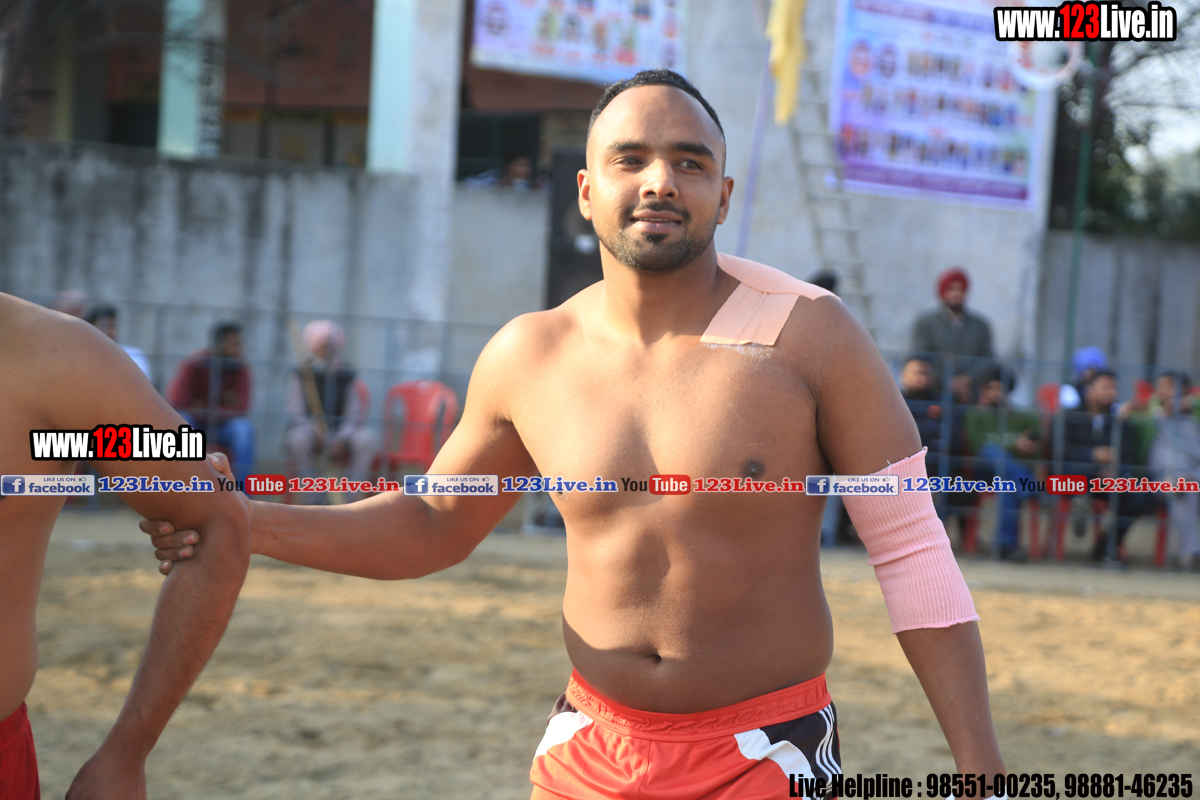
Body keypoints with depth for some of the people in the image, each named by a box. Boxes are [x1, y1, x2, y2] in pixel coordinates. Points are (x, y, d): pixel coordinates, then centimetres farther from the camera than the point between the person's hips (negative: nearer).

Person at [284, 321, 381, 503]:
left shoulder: (347, 377, 9)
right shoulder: (301, 375, 2)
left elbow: (352, 415, 3)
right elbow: (295, 413, -4)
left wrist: (342, 437, -18)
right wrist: (315, 430, -24)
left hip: (340, 432, 2)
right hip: (308, 427, -2)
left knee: (368, 438, -28)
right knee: (299, 437, -39)